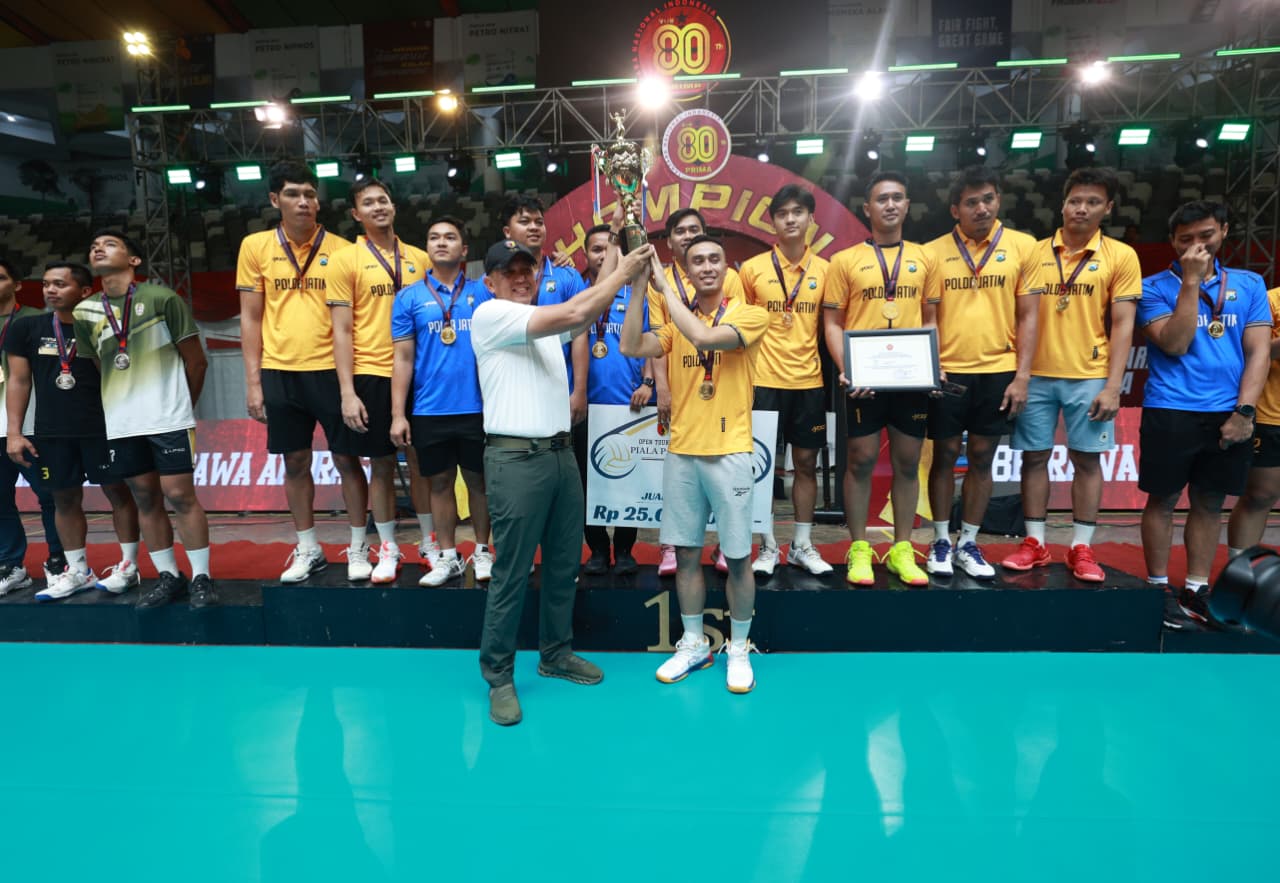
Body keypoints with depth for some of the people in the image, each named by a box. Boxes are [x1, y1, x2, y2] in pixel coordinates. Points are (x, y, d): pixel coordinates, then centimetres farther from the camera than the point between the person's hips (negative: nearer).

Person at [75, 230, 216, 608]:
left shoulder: (162, 298, -5)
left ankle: (202, 578, 5)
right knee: (146, 499, 9)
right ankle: (168, 577, 18)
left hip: (168, 418, -5)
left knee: (179, 495, -5)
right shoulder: (85, 312, 8)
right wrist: (120, 405, 14)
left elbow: (196, 361, 0)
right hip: (121, 423, 5)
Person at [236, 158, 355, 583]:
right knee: (295, 463, 10)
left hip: (331, 368, -2)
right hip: (279, 371, 2)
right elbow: (251, 318, 6)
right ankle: (308, 549, 24)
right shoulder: (255, 246, 5)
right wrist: (253, 381, 1)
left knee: (346, 459, 4)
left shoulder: (339, 248, 1)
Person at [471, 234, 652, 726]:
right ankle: (498, 676, 14)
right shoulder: (490, 315, -8)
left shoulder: (545, 318, 19)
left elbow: (588, 313, 6)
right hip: (516, 459, -8)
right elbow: (574, 313, -16)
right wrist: (621, 275, -11)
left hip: (560, 453, 8)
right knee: (512, 573, -1)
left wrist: (615, 261, -2)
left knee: (565, 564, 14)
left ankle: (556, 654, 31)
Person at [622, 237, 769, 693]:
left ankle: (739, 650, 24)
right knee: (686, 553, 11)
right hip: (681, 453, 4)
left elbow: (703, 336, -21)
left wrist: (663, 286, -15)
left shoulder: (750, 314, -3)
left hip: (729, 453, -4)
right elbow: (632, 347, -7)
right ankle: (693, 644, 28)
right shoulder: (675, 322, 10)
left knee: (737, 557, 5)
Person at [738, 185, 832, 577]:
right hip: (765, 381, -2)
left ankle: (802, 545, 22)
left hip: (809, 381, 2)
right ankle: (768, 546, 17)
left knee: (806, 462, 8)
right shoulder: (752, 268, -1)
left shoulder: (824, 269, 4)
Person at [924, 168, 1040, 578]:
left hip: (999, 371, 1)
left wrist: (1022, 375, -4)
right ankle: (941, 541, 18)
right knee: (945, 455, 5)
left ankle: (968, 543, 20)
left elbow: (1028, 316, 2)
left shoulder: (1022, 245, 2)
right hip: (948, 372, -1)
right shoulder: (935, 251, 1)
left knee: (982, 457, 8)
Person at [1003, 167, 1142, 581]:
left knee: (1087, 458, 4)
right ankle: (1034, 543, 16)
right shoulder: (1035, 252, 5)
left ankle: (1081, 548, 15)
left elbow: (1122, 325, -1)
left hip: (1090, 377, -1)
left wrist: (1113, 386, -9)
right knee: (1034, 456, 5)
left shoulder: (1121, 256, 1)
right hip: (1036, 375, 1)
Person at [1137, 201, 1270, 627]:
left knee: (1210, 503, 9)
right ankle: (1159, 587, 14)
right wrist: (1191, 281, -15)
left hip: (1228, 414, 3)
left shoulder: (1250, 284, 10)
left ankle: (1196, 589, 20)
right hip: (1171, 412, -3)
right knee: (1163, 500, 3)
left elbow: (1259, 351, 4)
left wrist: (1243, 410, -6)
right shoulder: (1155, 286, 0)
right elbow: (1174, 344, -12)